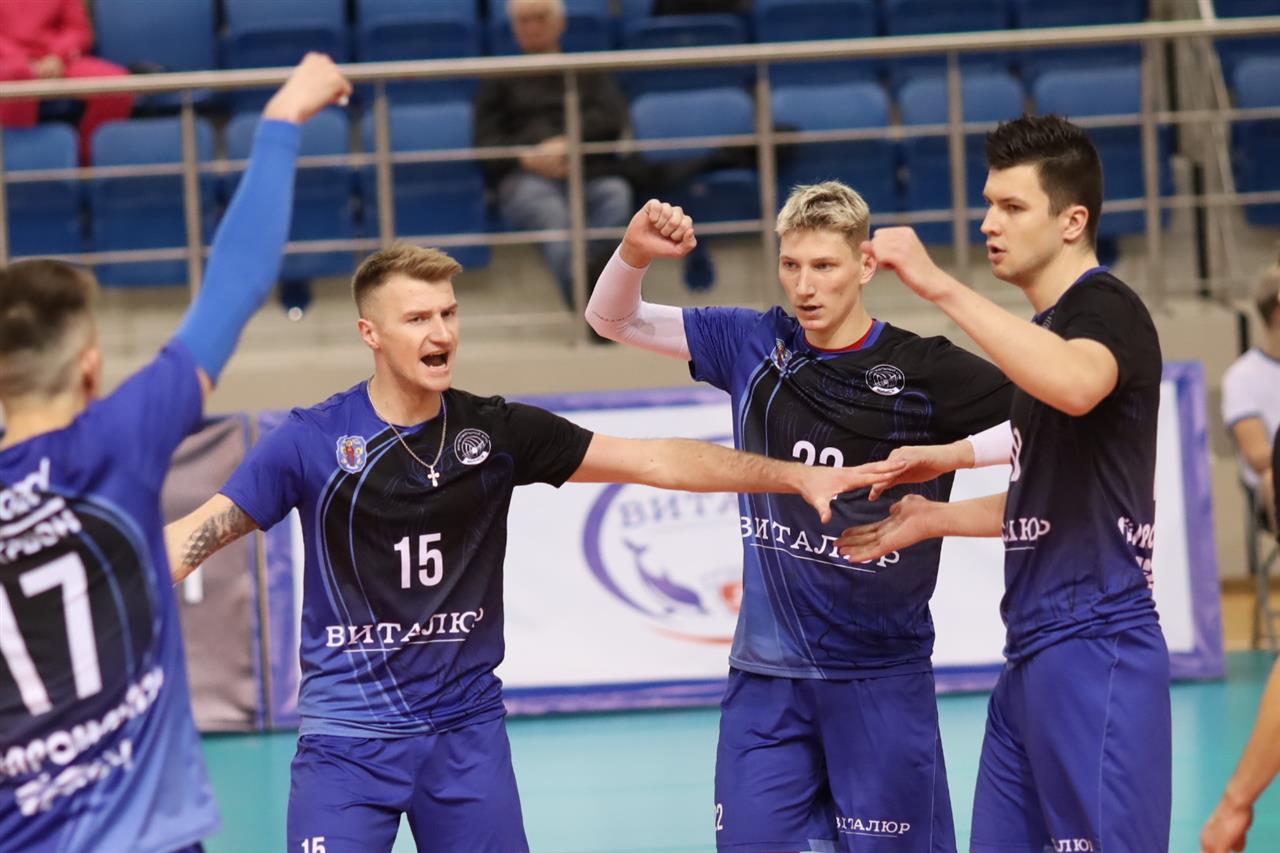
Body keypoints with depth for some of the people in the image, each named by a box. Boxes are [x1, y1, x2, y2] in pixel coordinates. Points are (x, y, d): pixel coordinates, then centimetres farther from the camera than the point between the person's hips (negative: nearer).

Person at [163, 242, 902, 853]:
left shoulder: (497, 432, 0)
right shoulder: (313, 441, -8)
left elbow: (651, 460, 0)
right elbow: (204, 531, -9)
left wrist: (797, 477, -5)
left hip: (468, 726, 3)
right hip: (350, 735, -3)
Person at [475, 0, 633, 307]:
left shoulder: (589, 72, 32)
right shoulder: (499, 80, 31)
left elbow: (613, 117, 13)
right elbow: (486, 142, 16)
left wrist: (567, 143, -6)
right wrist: (525, 158, -6)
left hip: (593, 176, 2)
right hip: (527, 177, -2)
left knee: (616, 196, -38)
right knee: (548, 210, -41)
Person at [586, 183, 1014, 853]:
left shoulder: (922, 370, -8)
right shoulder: (754, 346, 4)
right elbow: (612, 319, 8)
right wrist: (635, 252, -12)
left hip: (879, 678, -3)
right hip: (765, 673, 4)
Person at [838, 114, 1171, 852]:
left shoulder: (1107, 308, -9)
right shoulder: (1048, 325, 19)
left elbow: (1075, 385, -35)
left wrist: (940, 286, -35)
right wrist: (937, 518, 19)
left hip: (1094, 645, -9)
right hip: (1035, 651, 9)